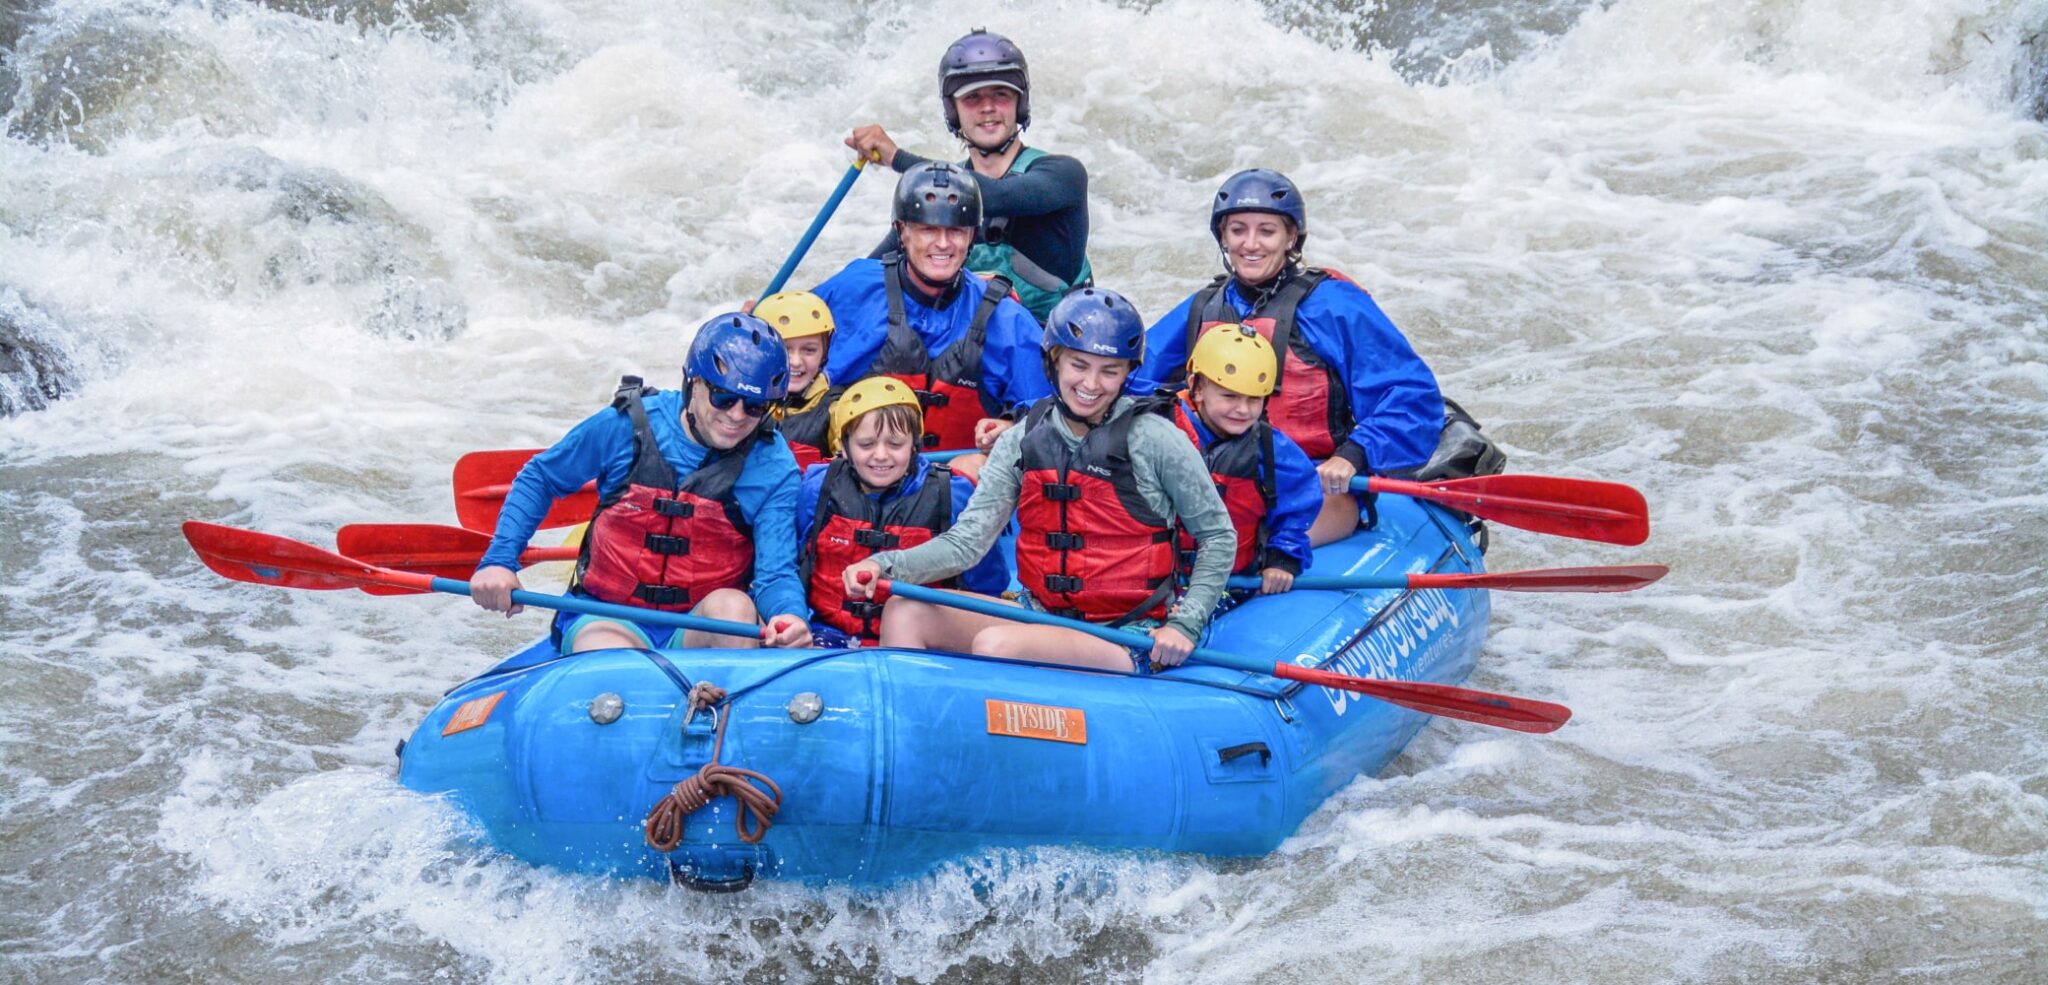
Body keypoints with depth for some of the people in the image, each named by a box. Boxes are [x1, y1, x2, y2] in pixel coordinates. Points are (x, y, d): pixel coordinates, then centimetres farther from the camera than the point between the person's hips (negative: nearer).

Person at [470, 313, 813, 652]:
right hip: (608, 619, -2)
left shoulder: (773, 468, -6)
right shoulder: (626, 424, -6)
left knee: (732, 606, -33)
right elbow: (538, 480, 10)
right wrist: (499, 559, -3)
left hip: (705, 630, 2)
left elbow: (775, 572, -14)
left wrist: (790, 614, -39)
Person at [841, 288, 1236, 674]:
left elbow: (1218, 537, 1)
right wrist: (885, 566, -20)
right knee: (904, 614, -10)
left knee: (994, 645, -31)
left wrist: (1184, 626, -11)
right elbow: (966, 541, -3)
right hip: (1041, 614, 6)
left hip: (1129, 641, -6)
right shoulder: (1022, 442, 5)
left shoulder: (1153, 439, -8)